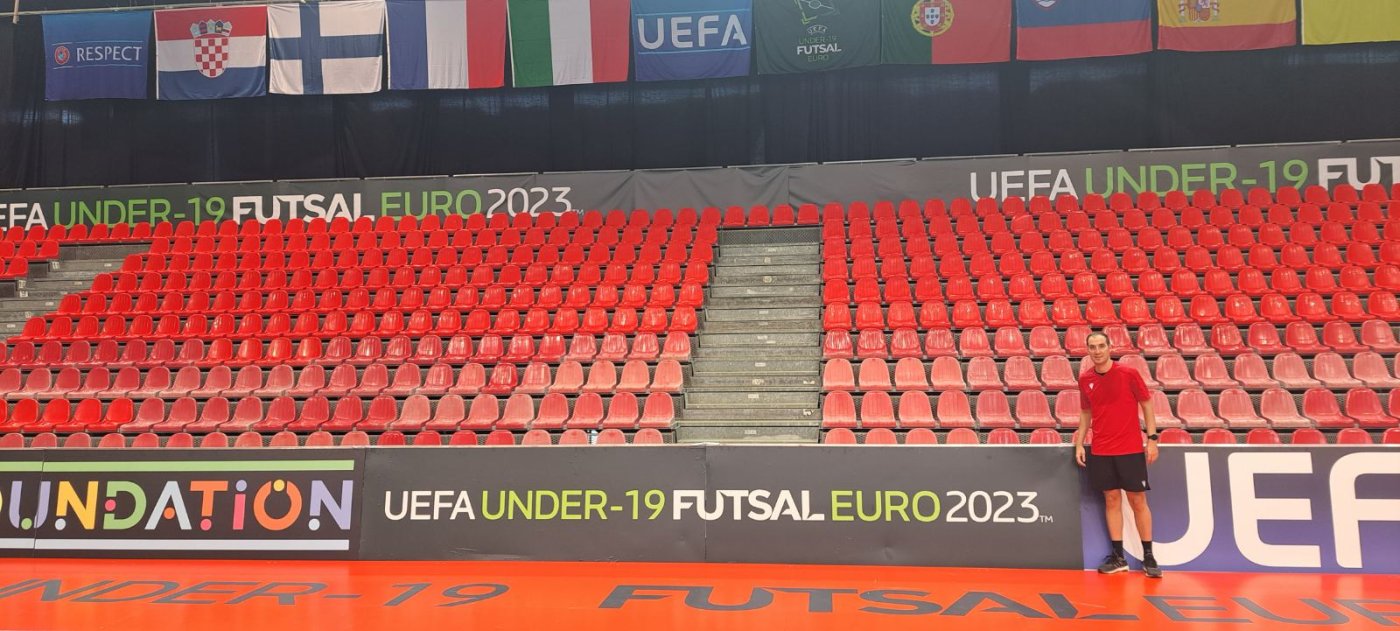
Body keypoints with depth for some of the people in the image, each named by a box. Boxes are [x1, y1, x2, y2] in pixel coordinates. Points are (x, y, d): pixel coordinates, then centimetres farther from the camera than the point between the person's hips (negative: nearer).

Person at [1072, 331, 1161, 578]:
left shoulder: (1128, 373, -7)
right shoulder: (1085, 379, 4)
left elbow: (1147, 405, -1)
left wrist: (1152, 439, -7)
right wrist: (1079, 443, 6)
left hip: (1130, 449, -3)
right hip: (1100, 451, 3)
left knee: (1138, 500, 2)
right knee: (1111, 500, 7)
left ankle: (1148, 557, 12)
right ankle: (1118, 557, 14)